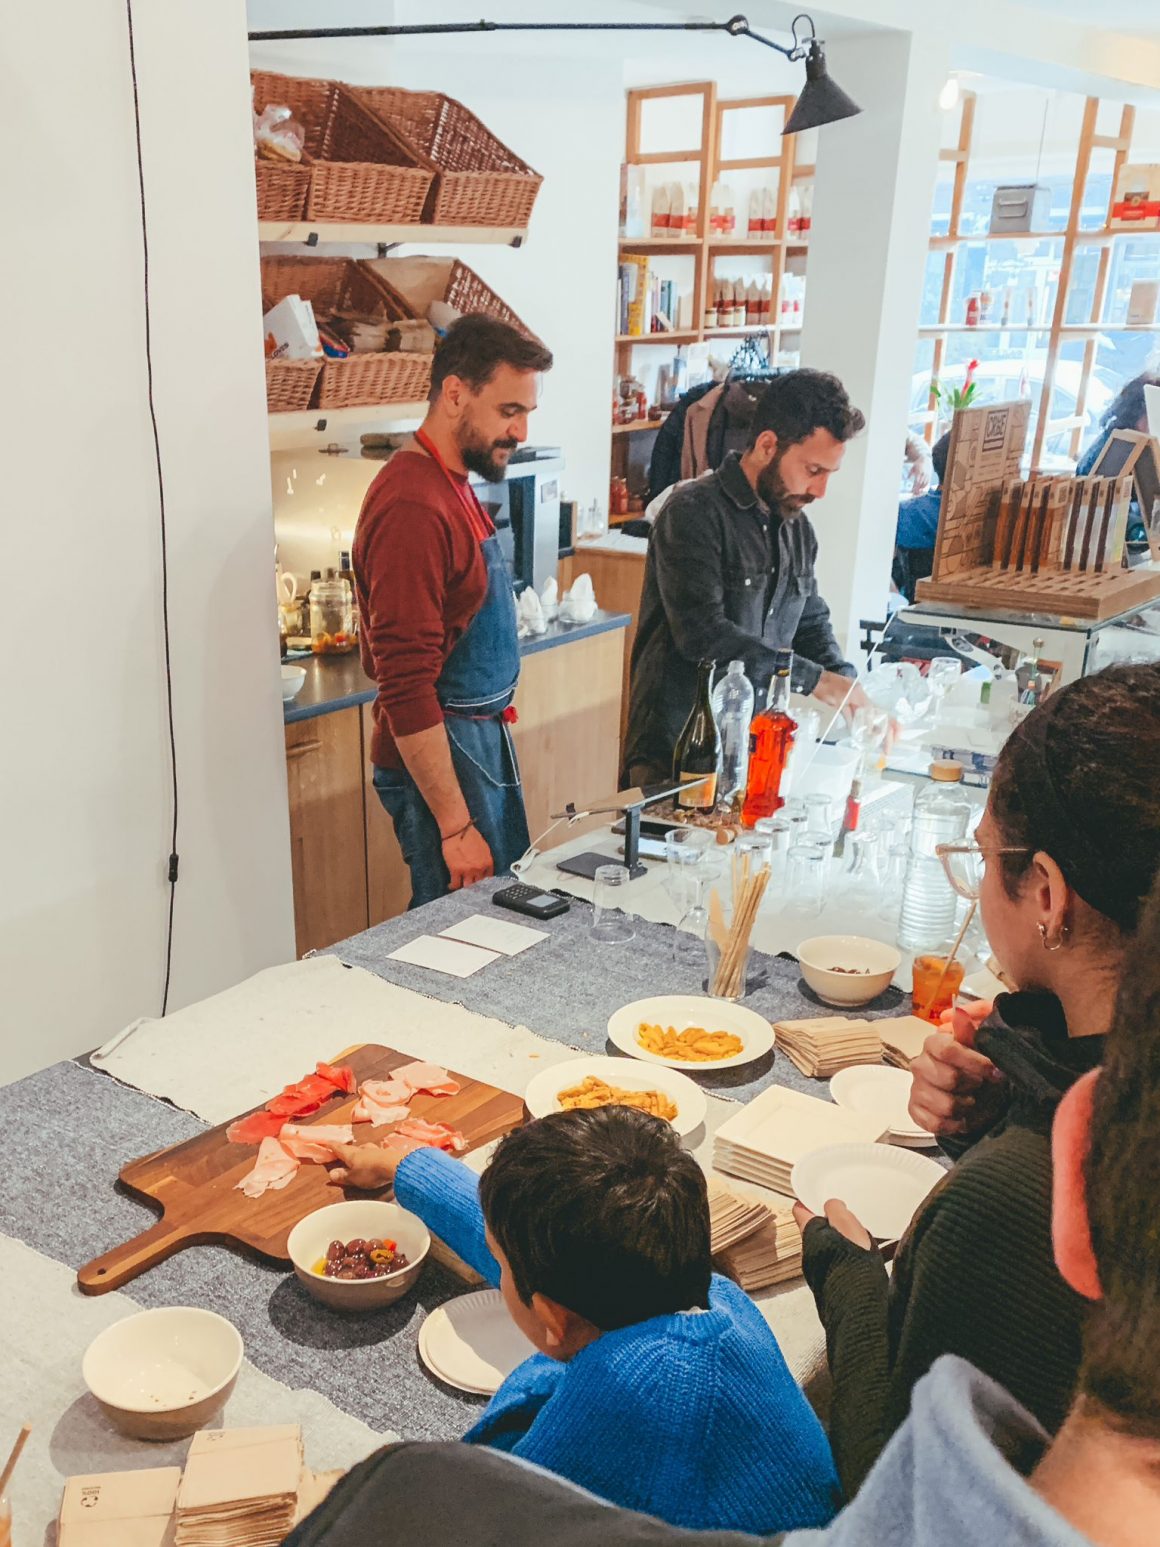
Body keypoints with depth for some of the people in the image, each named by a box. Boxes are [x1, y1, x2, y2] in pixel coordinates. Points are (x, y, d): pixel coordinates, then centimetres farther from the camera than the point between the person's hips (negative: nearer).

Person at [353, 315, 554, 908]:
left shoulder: (452, 486, 11)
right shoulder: (412, 505, -21)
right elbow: (406, 688, -24)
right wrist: (455, 826, -23)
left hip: (480, 740, 10)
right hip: (437, 754, -10)